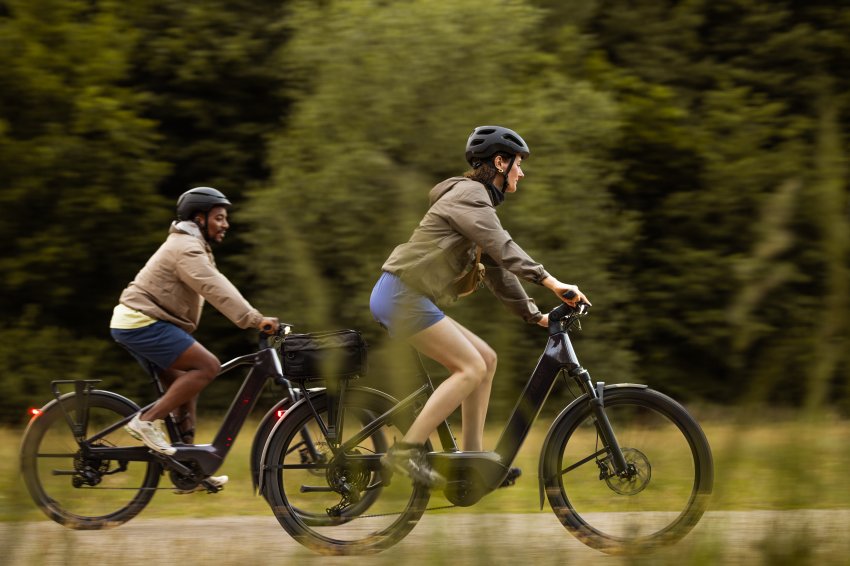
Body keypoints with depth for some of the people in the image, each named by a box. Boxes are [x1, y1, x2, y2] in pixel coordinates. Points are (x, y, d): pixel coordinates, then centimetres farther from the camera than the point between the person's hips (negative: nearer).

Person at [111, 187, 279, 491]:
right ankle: (147, 421, -16)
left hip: (134, 323, 11)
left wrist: (254, 319, 13)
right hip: (142, 322, -11)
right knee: (207, 366, -17)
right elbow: (216, 289, -28)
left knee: (185, 386, 11)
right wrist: (254, 319, -35)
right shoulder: (186, 248, -15)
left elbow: (217, 289, 21)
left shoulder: (191, 246, 22)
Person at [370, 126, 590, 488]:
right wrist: (550, 282, -28)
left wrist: (534, 314, 18)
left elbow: (498, 267, 23)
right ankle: (406, 451, -18)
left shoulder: (478, 201, 23)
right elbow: (503, 249, -21)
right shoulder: (469, 194, -8)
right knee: (471, 367, -14)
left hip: (407, 298, 10)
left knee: (485, 359, 8)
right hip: (403, 294, -10)